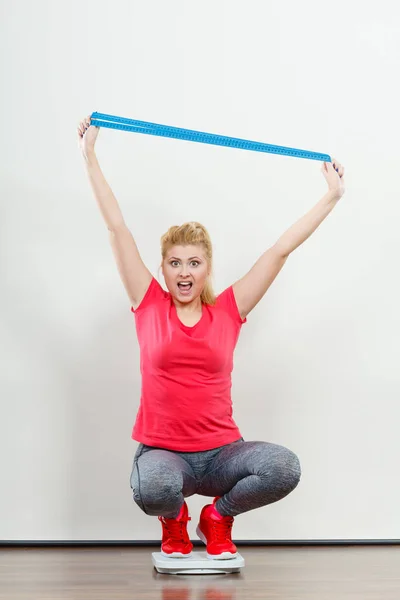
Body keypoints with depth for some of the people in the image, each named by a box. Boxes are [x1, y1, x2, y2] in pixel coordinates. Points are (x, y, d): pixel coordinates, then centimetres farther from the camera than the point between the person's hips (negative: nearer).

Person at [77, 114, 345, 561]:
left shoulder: (228, 311, 4)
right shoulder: (149, 305, 2)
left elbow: (279, 251, 5)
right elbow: (117, 228, 1)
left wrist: (333, 195, 9)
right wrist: (89, 154, 3)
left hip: (221, 452, 1)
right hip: (162, 451, -1)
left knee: (284, 468, -28)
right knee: (152, 489, -36)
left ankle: (218, 516, 6)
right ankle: (174, 521, 6)